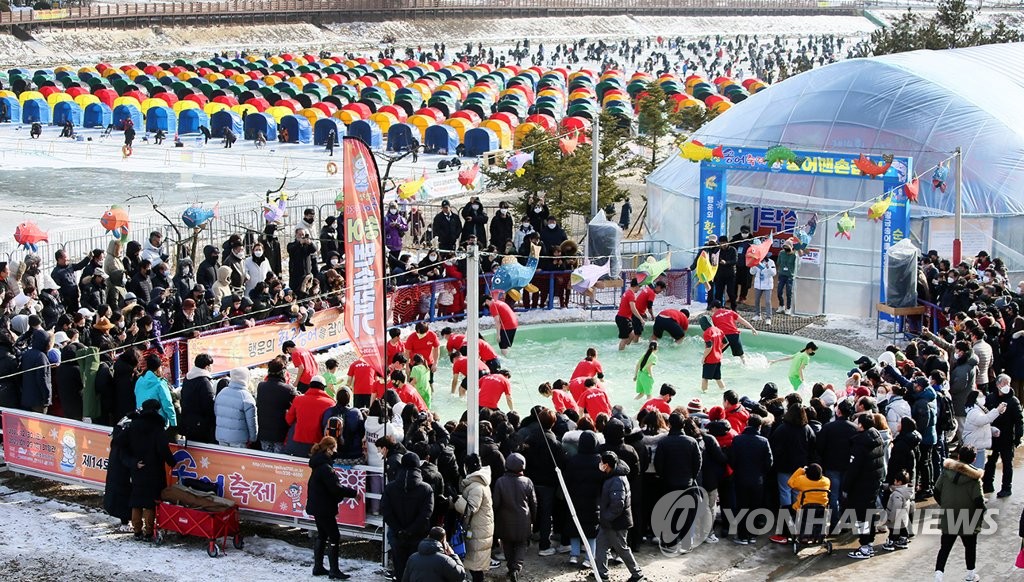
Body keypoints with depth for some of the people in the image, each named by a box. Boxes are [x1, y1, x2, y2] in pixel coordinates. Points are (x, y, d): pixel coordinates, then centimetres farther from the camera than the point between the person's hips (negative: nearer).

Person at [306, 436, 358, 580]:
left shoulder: (319, 464, 9)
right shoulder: (325, 467, -22)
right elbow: (335, 488, -23)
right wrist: (353, 493, -14)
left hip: (317, 506, 10)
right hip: (324, 507, -10)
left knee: (322, 535, 17)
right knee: (334, 537, -3)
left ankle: (318, 567, 23)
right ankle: (334, 571, -1)